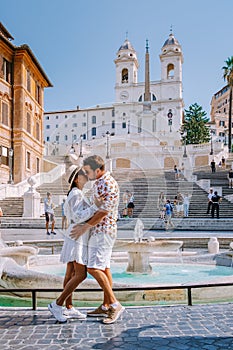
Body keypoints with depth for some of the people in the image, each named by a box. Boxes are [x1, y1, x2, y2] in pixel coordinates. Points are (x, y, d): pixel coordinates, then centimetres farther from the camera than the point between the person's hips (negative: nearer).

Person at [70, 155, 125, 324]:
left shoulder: (109, 184, -17)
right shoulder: (98, 183, 15)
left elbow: (104, 211, -20)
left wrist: (85, 227, -15)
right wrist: (84, 225, 20)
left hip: (103, 231, -10)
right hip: (99, 231, 10)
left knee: (94, 268, -15)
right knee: (104, 268, 11)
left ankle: (115, 304, -10)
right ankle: (106, 306, 18)